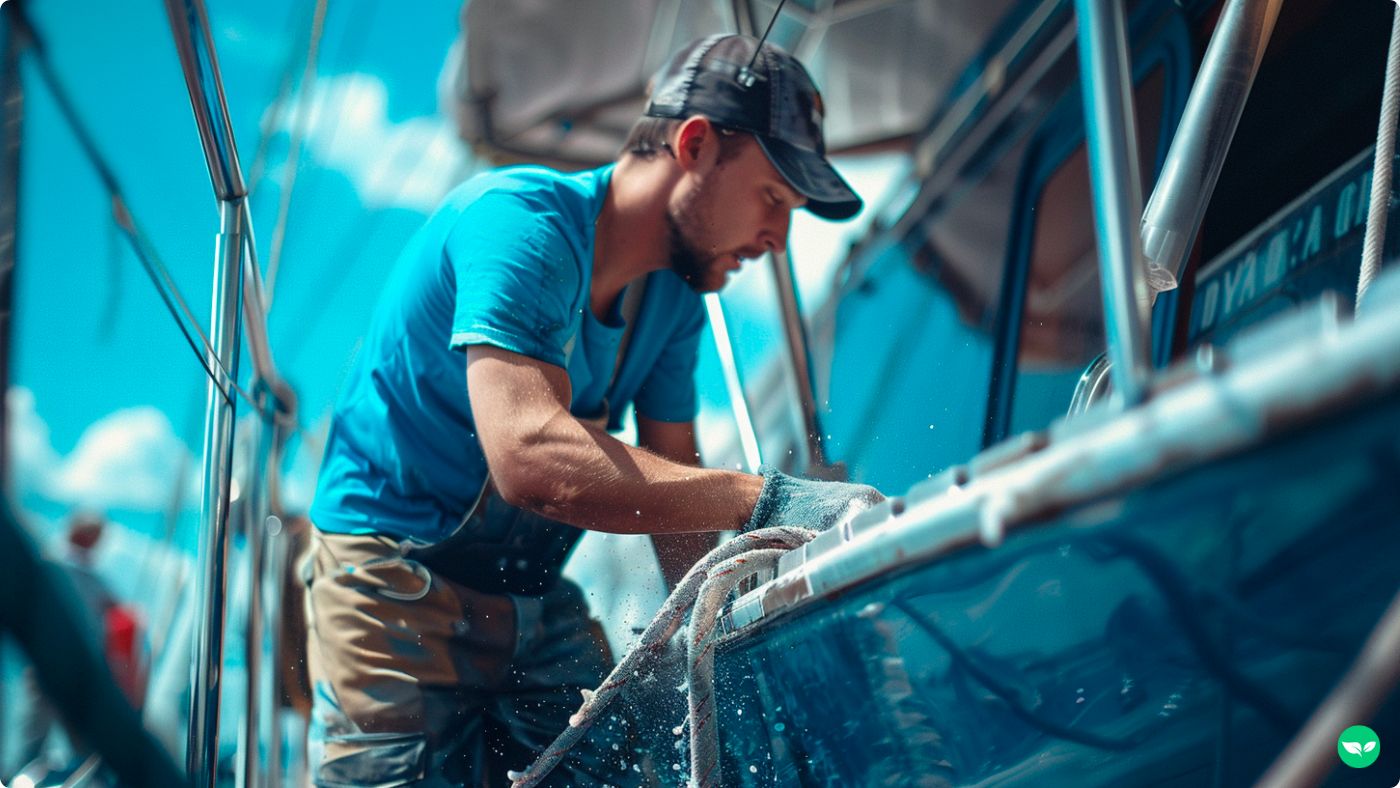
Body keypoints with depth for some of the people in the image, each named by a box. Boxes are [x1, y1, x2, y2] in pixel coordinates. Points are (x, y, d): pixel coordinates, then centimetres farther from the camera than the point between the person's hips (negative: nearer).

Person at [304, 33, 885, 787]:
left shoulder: (675, 296, 2)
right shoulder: (518, 222, -24)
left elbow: (670, 483, 1)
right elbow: (530, 458, -38)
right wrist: (765, 501, -41)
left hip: (536, 595, 7)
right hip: (397, 578, -7)